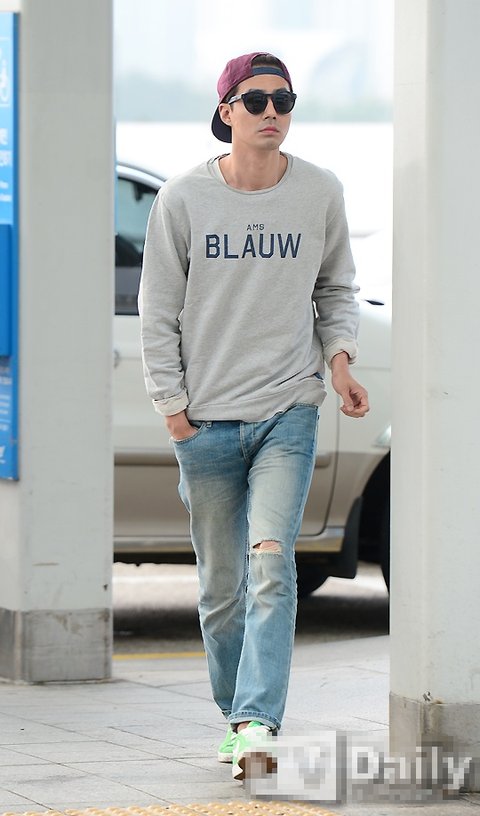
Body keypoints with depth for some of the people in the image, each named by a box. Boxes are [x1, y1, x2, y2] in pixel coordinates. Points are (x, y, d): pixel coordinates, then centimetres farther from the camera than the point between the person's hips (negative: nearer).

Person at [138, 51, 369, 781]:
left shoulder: (320, 193, 2)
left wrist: (339, 356, -1)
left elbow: (337, 289, 16)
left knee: (271, 564, -17)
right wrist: (172, 405, -3)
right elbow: (158, 311, 3)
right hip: (205, 419, 1)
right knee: (222, 585, 7)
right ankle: (235, 715, 23)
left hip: (289, 411, -1)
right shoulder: (183, 199, -2)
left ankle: (257, 723, -24)